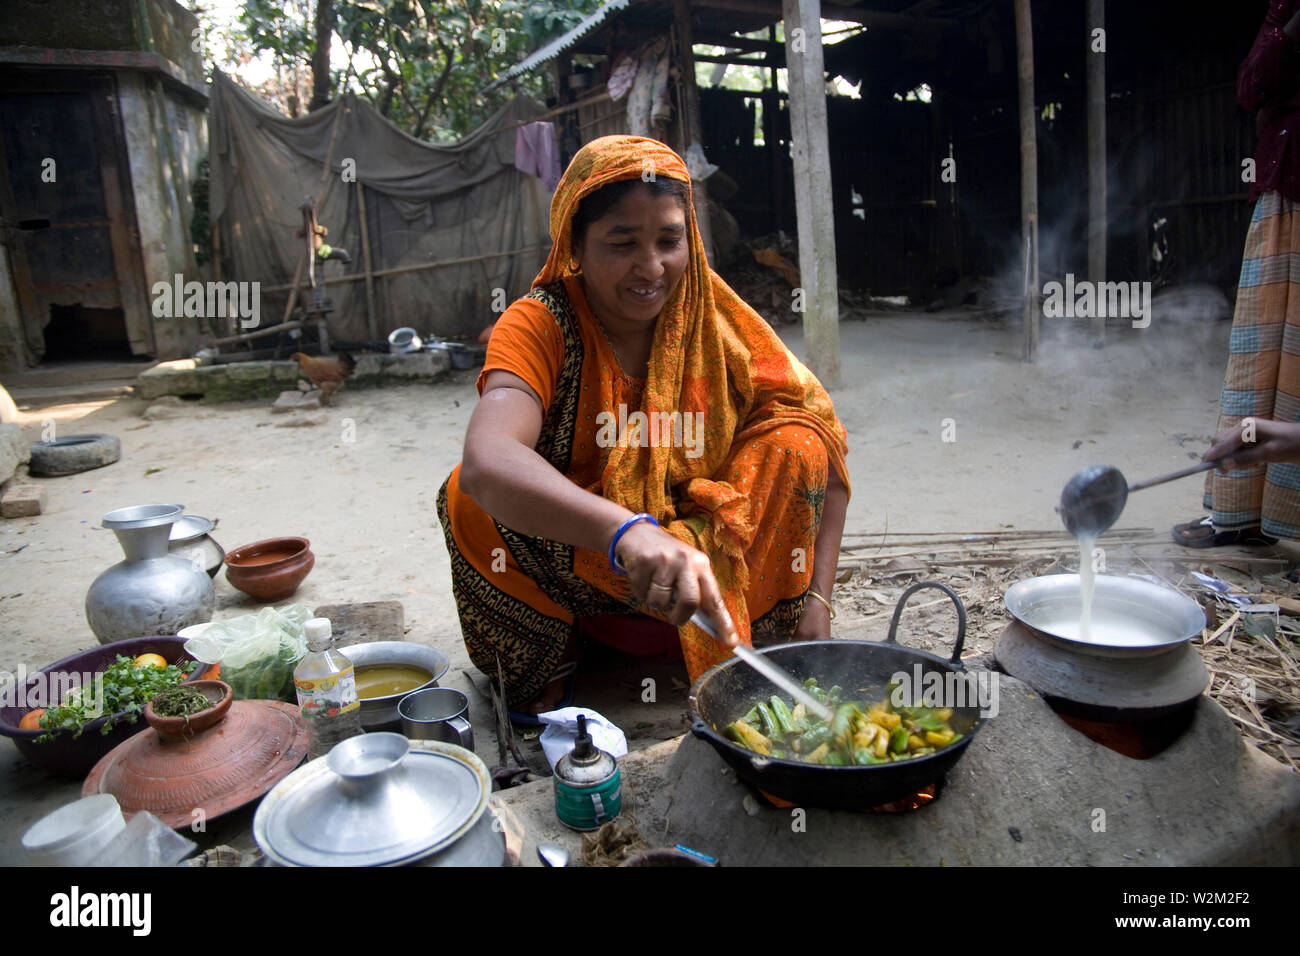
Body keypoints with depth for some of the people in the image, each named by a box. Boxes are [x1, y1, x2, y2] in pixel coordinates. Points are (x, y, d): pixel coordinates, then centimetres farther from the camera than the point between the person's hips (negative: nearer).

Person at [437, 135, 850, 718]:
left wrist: (816, 598, -18)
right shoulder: (539, 326, -19)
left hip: (720, 558, 2)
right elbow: (486, 461, -40)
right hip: (572, 564, -1)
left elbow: (823, 446, -8)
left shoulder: (716, 319, -9)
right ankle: (543, 667, -2)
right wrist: (626, 531, -56)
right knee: (470, 499, -27)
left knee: (794, 446, -19)